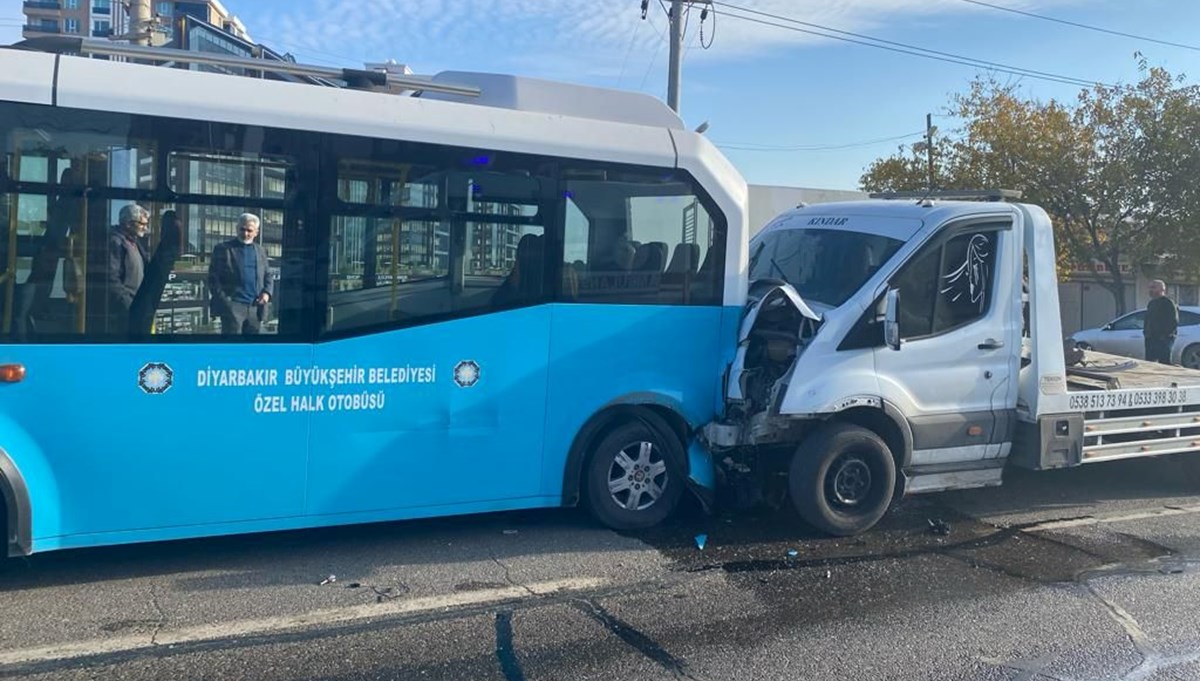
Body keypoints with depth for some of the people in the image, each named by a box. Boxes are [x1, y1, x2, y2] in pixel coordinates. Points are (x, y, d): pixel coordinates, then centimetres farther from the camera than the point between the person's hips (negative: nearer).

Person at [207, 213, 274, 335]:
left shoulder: (261, 251, 16)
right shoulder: (224, 249, 3)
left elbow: (268, 275, 19)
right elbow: (213, 277, 1)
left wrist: (267, 292, -1)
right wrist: (223, 299, -9)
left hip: (255, 307, 4)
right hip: (232, 305, -4)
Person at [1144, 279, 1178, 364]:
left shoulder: (1168, 303, -7)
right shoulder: (1152, 303, 18)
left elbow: (1174, 322, -13)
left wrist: (1165, 335, -18)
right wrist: (1145, 332, 12)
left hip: (1163, 340, -9)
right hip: (1150, 339, 9)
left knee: (1164, 363, -8)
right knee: (1149, 363, 9)